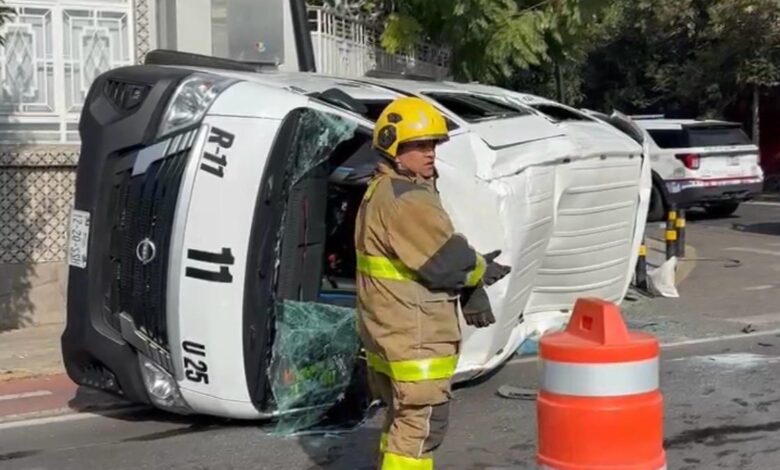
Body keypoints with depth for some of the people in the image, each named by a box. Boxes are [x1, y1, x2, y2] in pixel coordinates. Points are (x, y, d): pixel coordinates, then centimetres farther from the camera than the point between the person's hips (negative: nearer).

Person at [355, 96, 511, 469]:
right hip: (414, 335, -11)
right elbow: (444, 259, -19)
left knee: (402, 416, 22)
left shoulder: (383, 191, 15)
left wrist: (471, 293, 5)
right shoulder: (406, 199, -19)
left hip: (391, 330, 11)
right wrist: (481, 270, 1)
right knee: (422, 421, -6)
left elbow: (439, 247, 13)